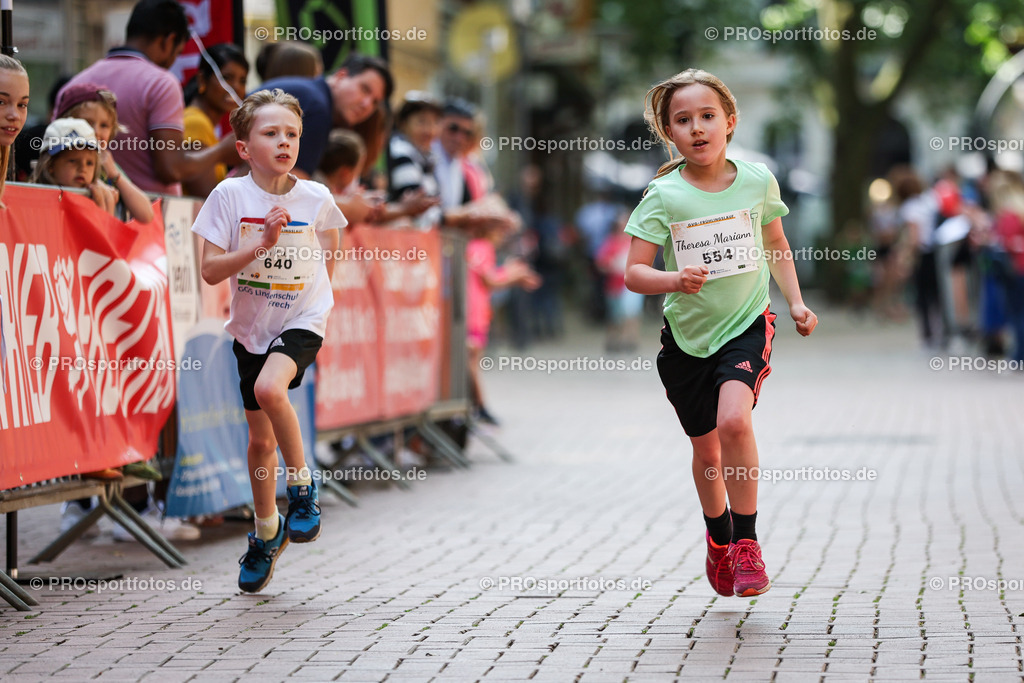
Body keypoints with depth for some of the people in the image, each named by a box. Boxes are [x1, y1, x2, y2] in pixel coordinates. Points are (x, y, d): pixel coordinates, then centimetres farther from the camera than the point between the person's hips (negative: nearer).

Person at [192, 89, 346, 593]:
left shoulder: (316, 198, -8)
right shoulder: (230, 195, -11)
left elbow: (330, 249, 15)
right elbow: (210, 270, -15)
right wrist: (262, 243, -25)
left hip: (302, 320, -2)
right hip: (251, 326, 2)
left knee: (270, 388, -32)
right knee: (261, 440, 11)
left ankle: (302, 487, -11)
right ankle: (267, 531, 32)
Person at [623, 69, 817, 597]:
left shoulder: (757, 182, -3)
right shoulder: (663, 196, -9)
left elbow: (777, 247, 15)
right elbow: (633, 274, -11)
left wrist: (796, 303, 6)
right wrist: (676, 280, -29)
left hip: (747, 324, -1)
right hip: (688, 335, 1)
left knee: (734, 420, -26)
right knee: (707, 453, 13)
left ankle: (746, 543, -13)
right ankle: (718, 541, 41)